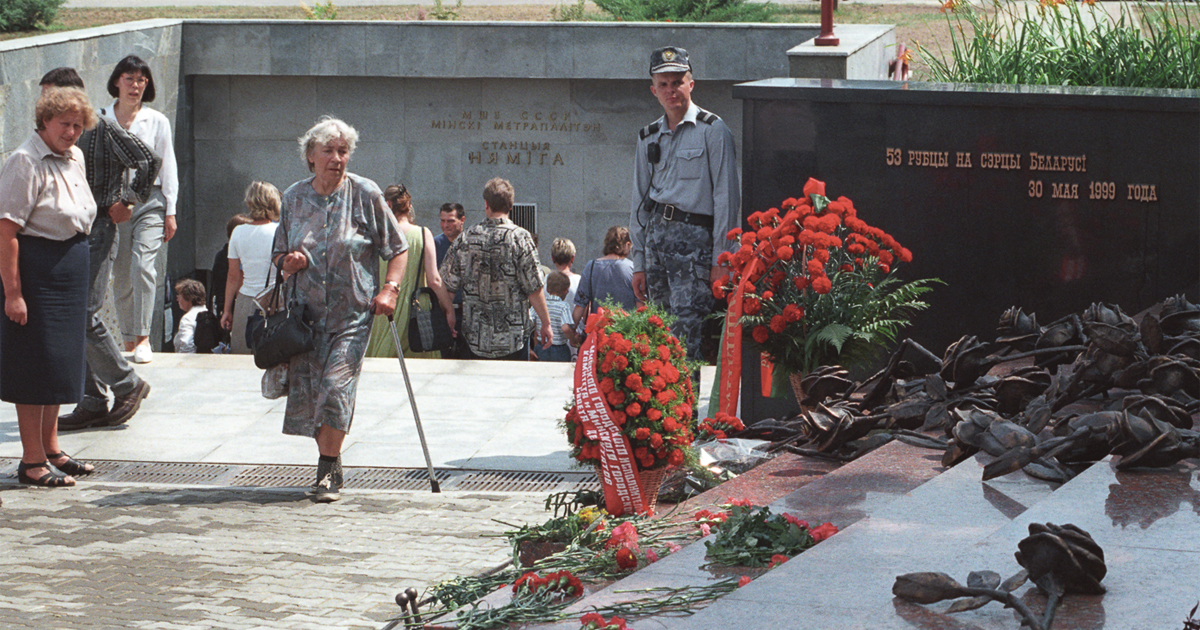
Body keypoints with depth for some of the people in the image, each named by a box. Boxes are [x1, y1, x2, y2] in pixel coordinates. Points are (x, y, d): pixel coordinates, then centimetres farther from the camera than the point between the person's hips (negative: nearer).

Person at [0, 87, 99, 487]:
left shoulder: (75, 158, 12)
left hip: (70, 270, 9)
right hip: (35, 270, -9)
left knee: (61, 360, 14)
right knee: (37, 363, -6)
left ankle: (50, 449, 25)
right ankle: (32, 460, 0)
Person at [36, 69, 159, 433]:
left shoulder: (102, 130, -9)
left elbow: (148, 161, -13)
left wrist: (127, 202, -10)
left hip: (96, 231, -8)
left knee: (85, 316, -13)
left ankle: (127, 386, 3)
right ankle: (92, 402, 10)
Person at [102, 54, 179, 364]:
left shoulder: (157, 122, 6)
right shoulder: (100, 120, 7)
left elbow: (167, 168, 7)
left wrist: (170, 212, 3)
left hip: (149, 202, -2)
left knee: (143, 266, -17)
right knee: (121, 275, 3)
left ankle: (143, 339, -15)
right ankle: (128, 339, 11)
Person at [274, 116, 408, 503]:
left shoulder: (365, 195, -3)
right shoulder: (294, 198, 6)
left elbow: (398, 249, 3)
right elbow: (278, 256, 17)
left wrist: (390, 288, -11)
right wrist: (289, 263, -6)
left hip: (353, 311, -3)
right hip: (307, 310, 3)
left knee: (336, 384, -16)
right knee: (307, 388, 1)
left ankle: (329, 470, -8)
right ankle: (329, 466, 18)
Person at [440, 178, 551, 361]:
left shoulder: (466, 238, 1)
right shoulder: (519, 237, -9)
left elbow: (448, 284, 3)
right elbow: (533, 287, -10)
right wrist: (546, 323, -1)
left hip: (474, 337, 2)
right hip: (512, 337, -2)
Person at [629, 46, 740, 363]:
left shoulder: (712, 130, -2)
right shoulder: (648, 137, 15)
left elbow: (726, 197, -5)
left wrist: (720, 259, -10)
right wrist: (639, 263, 14)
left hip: (694, 234, -6)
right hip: (655, 231, 6)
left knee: (685, 333, -15)